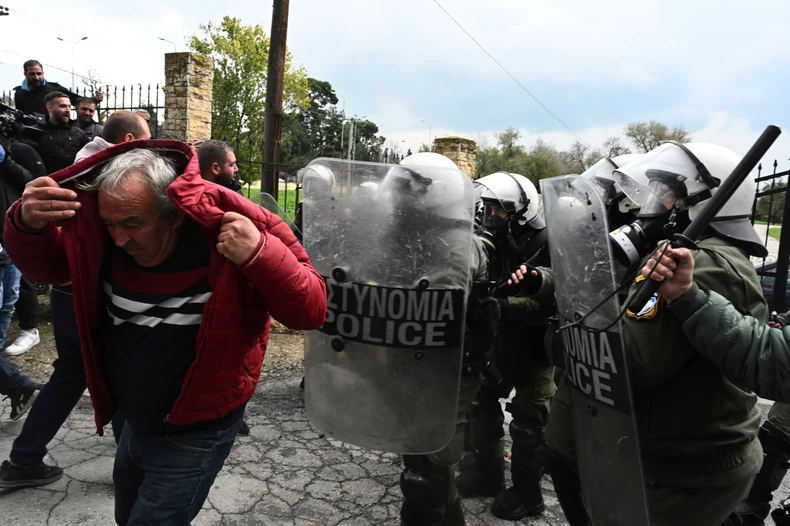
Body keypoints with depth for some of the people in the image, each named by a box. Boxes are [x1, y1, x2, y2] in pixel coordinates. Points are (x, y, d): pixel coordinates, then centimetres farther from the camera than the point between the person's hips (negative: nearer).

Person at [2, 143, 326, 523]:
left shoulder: (230, 231, -27)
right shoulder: (105, 235, -10)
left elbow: (310, 310, -25)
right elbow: (44, 264, 4)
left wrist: (260, 254, -44)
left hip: (195, 435, -6)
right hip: (135, 424, 7)